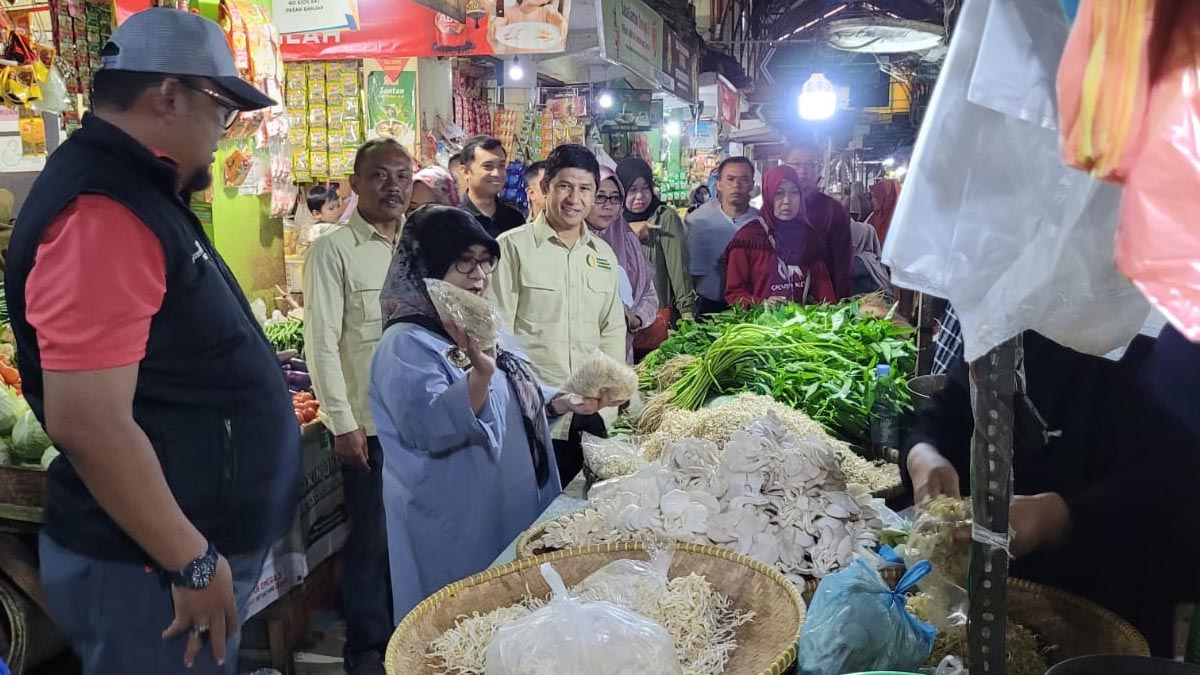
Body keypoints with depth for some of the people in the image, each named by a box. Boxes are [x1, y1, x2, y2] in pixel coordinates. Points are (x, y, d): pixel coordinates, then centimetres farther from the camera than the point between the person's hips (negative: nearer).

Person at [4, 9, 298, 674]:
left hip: (181, 552, 9)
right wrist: (194, 564, -20)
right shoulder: (103, 212, -22)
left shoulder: (135, 192, 11)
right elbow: (87, 422, -28)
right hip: (149, 570, -9)